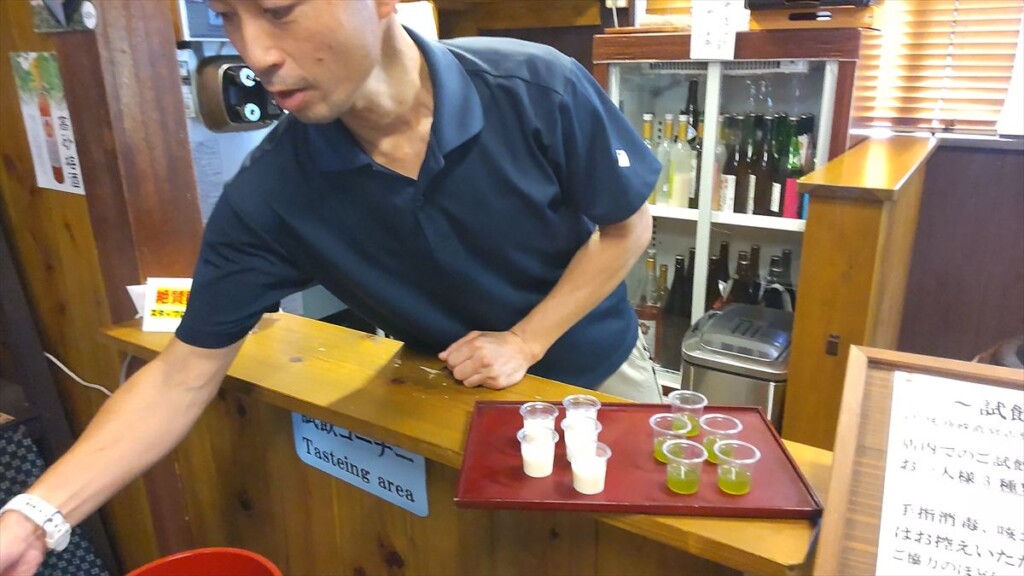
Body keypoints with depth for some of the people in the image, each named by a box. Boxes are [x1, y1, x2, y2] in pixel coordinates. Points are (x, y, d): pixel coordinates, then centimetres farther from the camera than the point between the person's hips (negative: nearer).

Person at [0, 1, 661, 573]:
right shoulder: (269, 195, -24)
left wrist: (525, 342, -21)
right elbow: (185, 373, -17)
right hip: (456, 398, 0)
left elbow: (628, 227, -13)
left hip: (597, 371, 1)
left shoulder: (541, 90, -27)